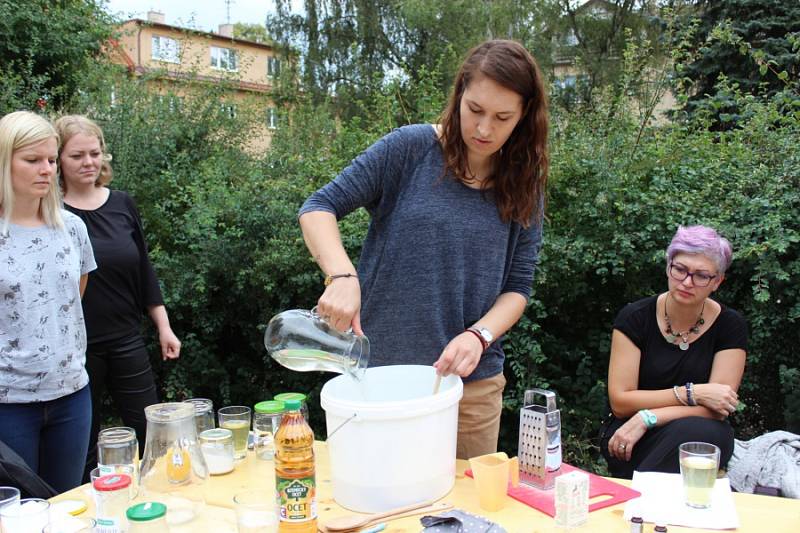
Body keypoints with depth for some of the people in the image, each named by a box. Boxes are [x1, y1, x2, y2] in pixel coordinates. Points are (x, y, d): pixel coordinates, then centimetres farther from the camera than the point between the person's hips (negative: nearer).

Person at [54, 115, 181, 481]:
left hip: (126, 340, 4)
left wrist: (164, 327, 10)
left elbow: (144, 270, 10)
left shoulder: (122, 204, 4)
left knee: (151, 434, 9)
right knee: (82, 448, 10)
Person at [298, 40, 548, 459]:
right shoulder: (411, 147, -6)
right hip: (381, 367, -2)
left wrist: (478, 335, -16)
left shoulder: (523, 188, 2)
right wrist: (342, 275, -25)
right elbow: (319, 208, -7)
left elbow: (517, 287, 3)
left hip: (472, 383, 2)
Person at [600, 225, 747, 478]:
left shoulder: (729, 326, -3)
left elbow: (717, 409, -10)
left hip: (698, 438, 2)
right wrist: (690, 393, -17)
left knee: (697, 432, -33)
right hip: (629, 437, -1)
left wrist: (647, 418, -21)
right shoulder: (635, 317, -6)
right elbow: (619, 401, -9)